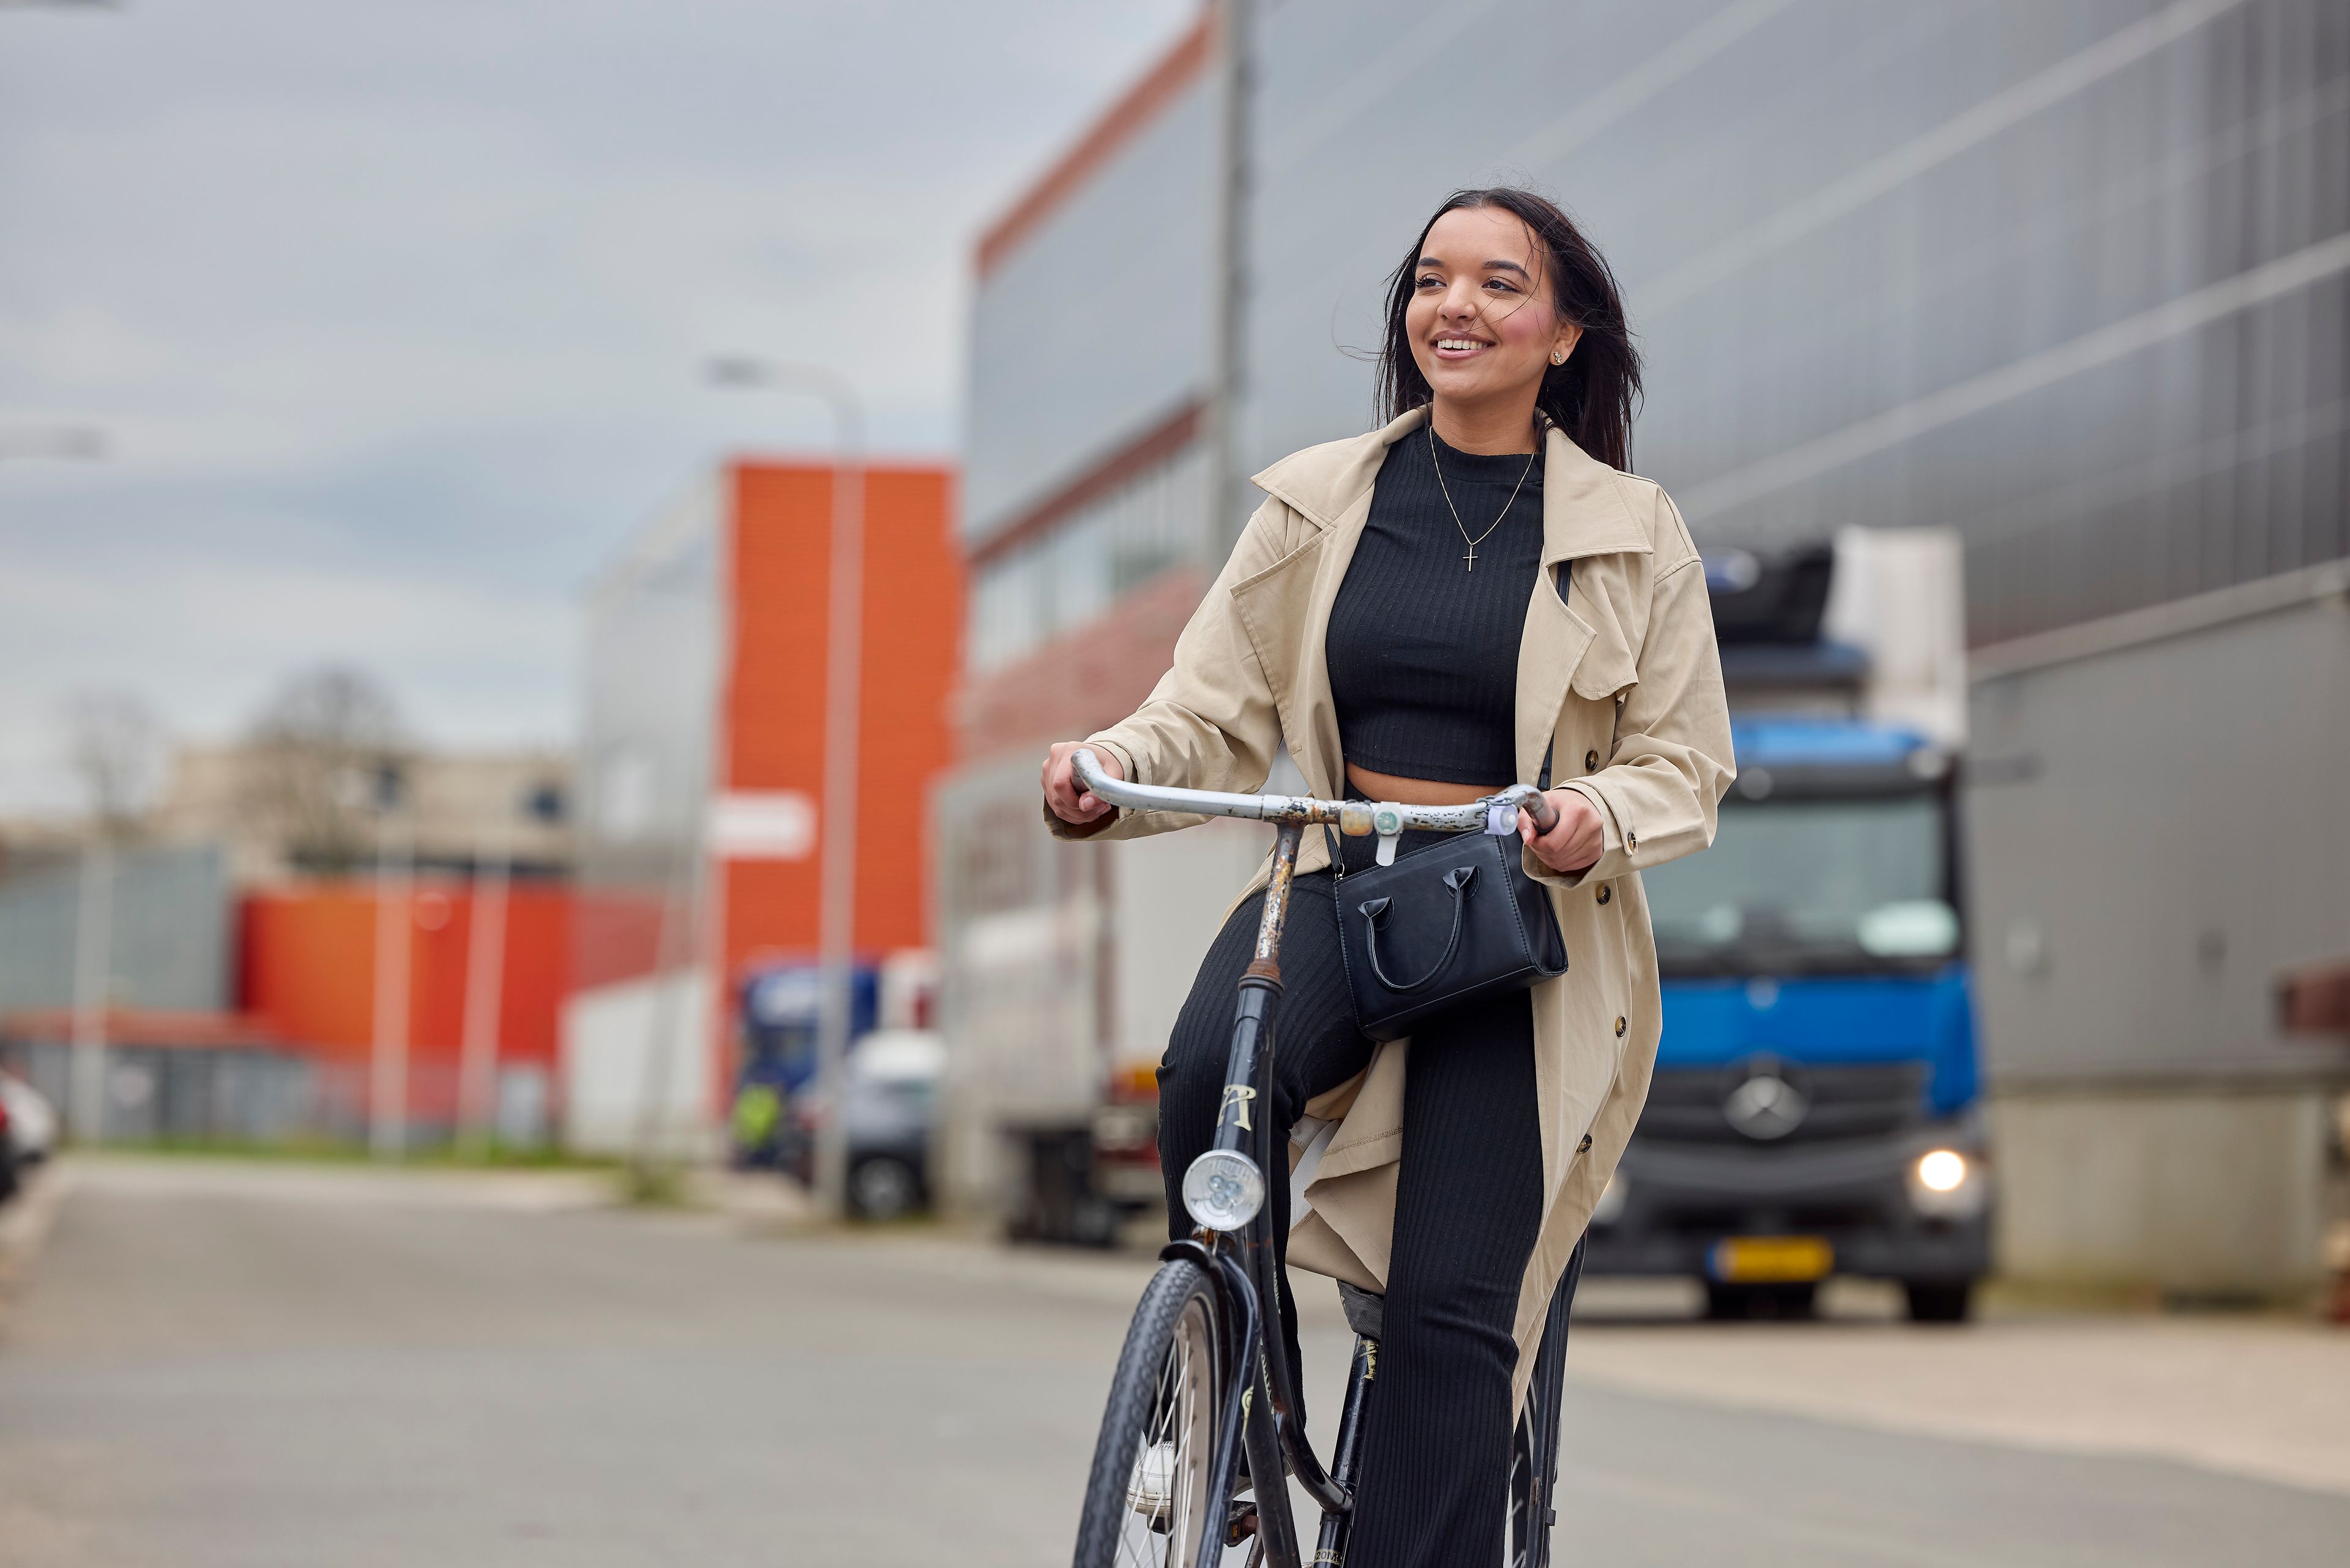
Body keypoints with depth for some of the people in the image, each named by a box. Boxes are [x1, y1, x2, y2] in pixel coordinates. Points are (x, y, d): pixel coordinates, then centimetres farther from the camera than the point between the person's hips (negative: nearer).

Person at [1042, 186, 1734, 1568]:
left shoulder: (1635, 533, 5)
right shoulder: (1319, 502, 9)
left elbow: (1688, 764, 4)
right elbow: (1213, 713, 7)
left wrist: (1599, 820, -19)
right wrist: (1106, 774, -15)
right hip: (1340, 885, 1)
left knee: (1453, 1309, -13)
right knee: (1210, 1074, -32)